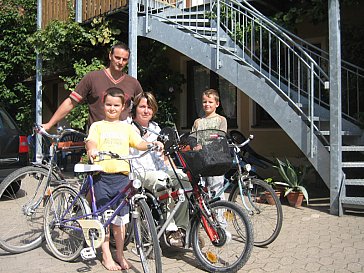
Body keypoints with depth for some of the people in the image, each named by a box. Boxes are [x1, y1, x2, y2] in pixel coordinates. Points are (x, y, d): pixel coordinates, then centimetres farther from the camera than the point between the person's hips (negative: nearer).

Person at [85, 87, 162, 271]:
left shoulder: (126, 127, 14)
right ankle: (106, 256, 18)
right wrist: (91, 149, -31)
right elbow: (91, 141, -8)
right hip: (102, 175, -2)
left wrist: (152, 144, -14)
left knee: (120, 217, 9)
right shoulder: (98, 126, 8)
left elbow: (138, 143, 5)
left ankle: (120, 254, 25)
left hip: (121, 175, 2)